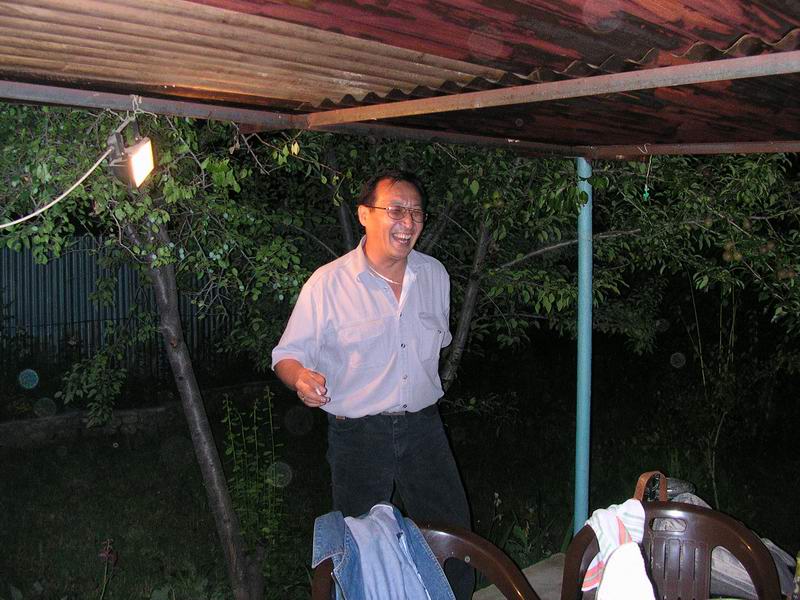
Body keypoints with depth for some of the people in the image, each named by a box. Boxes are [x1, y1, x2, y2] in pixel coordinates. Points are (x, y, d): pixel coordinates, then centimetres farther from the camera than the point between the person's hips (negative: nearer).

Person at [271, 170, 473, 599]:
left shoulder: (434, 274, 2)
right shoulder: (327, 283, -13)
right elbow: (287, 355, -10)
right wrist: (302, 378, -31)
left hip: (422, 424, 4)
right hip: (358, 433, -4)